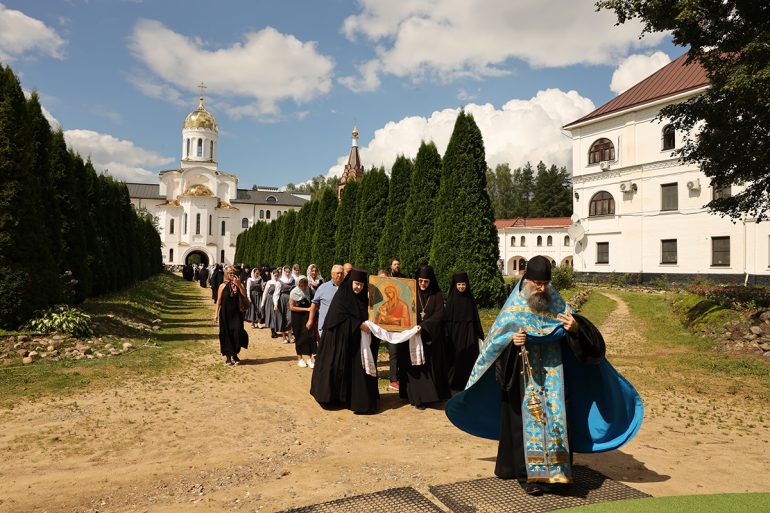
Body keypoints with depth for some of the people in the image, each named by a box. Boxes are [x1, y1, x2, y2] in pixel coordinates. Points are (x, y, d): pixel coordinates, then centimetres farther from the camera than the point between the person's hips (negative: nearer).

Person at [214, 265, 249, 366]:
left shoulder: (239, 285, 3)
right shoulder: (223, 286, 0)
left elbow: (244, 295, -12)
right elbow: (219, 300, 2)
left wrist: (239, 285, -19)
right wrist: (216, 313, -1)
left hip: (236, 313, 1)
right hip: (225, 313, -1)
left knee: (237, 332, -10)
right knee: (226, 334, 3)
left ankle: (235, 354, 11)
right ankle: (228, 356, 16)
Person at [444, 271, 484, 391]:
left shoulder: (470, 298, 4)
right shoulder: (451, 299, -2)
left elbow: (475, 317, 8)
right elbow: (447, 319, -3)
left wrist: (479, 333, 5)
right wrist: (447, 334, -10)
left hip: (468, 332, 2)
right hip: (455, 332, -2)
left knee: (469, 357, 2)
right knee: (455, 358, 2)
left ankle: (468, 381, 12)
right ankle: (454, 382, 12)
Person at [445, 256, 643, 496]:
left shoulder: (558, 305, 3)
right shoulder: (513, 309, -5)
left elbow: (584, 339, 0)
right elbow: (496, 341, -4)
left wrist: (576, 327, -23)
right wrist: (511, 341, -25)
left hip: (552, 375, 3)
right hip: (524, 378, -3)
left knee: (554, 417, 4)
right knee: (527, 420, 0)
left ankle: (553, 468, 18)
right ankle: (527, 474, 9)